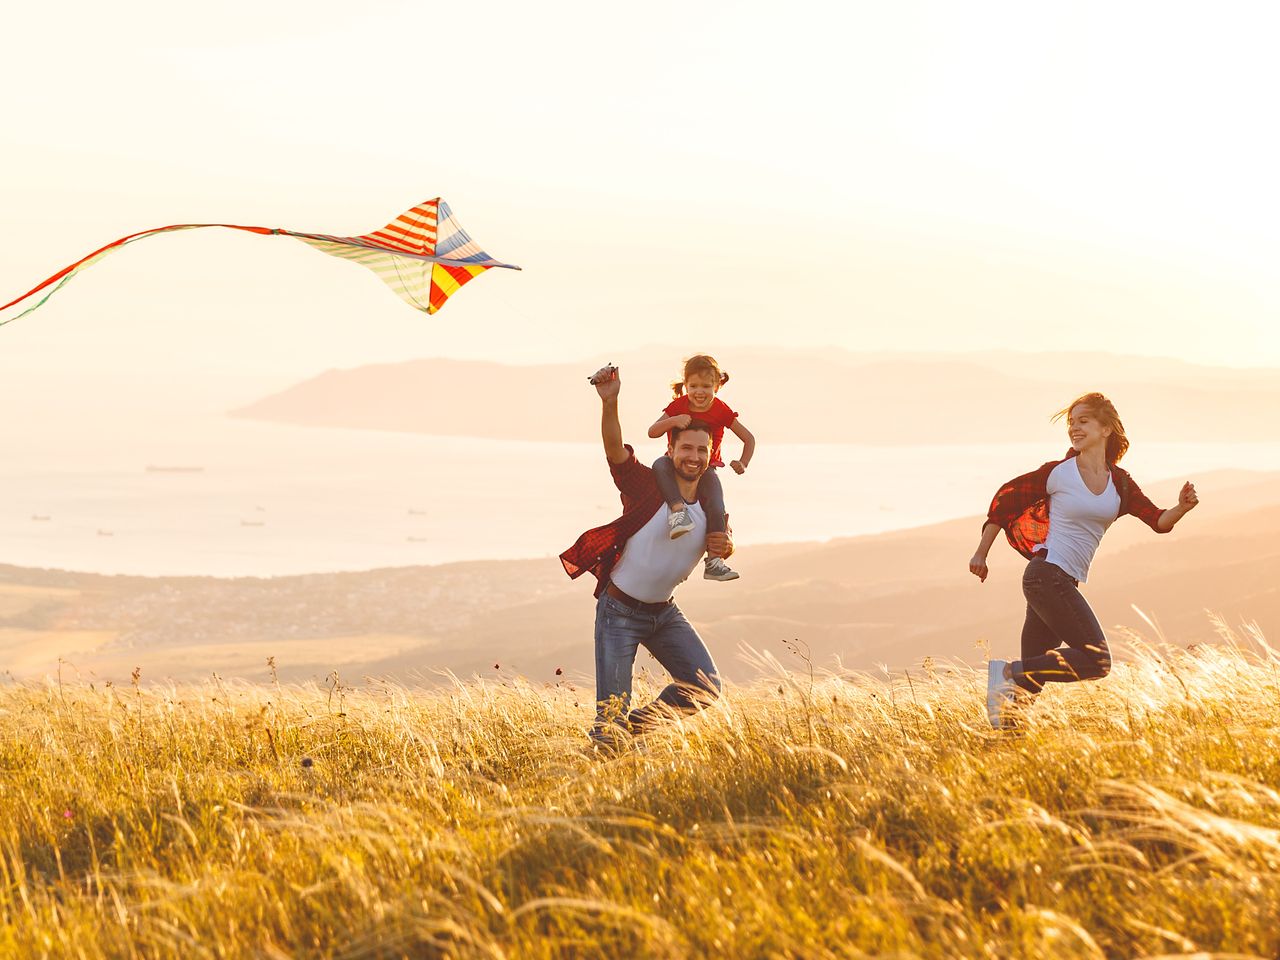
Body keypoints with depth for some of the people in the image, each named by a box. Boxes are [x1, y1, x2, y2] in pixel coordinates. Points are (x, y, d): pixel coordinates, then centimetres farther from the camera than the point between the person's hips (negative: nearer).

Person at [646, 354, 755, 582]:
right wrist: (672, 421, -28)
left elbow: (749, 438, 0)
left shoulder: (721, 411, -8)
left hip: (705, 469, -1)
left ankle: (714, 561, -20)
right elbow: (652, 432, -8)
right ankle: (678, 508, -52)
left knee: (716, 508, -24)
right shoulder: (679, 405, -5)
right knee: (660, 465, -35)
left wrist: (742, 464, -17)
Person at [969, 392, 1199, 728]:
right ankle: (1008, 672, -11)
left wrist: (1182, 508, -13)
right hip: (1048, 576, -7)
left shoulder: (1119, 482, 12)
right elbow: (1006, 497, 3)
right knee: (1097, 662, -15)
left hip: (1063, 583, 7)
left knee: (1030, 678, 3)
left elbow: (1159, 521, 9)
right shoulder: (1058, 473, -4)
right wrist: (981, 554, 4)